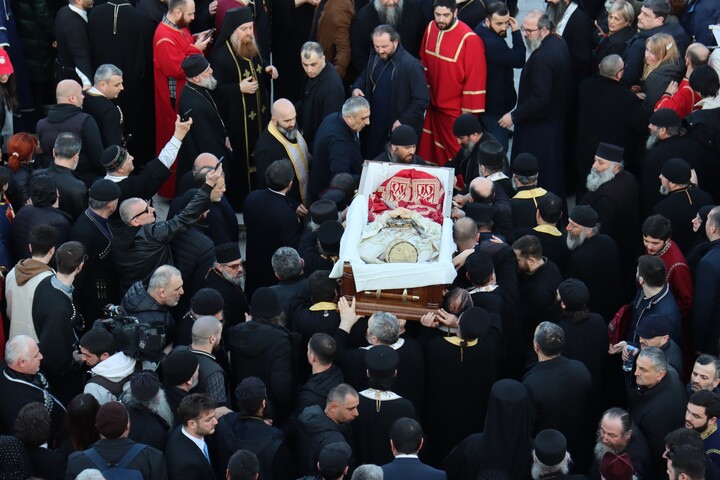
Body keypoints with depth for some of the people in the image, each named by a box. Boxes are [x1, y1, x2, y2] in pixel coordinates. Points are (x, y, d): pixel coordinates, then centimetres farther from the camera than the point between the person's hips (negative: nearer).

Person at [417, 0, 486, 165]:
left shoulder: (469, 39, -21)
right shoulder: (431, 29, -1)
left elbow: (475, 77, -18)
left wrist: (468, 110, -16)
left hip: (456, 111, -6)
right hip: (434, 105, 6)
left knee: (456, 156, 6)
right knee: (433, 152, 16)